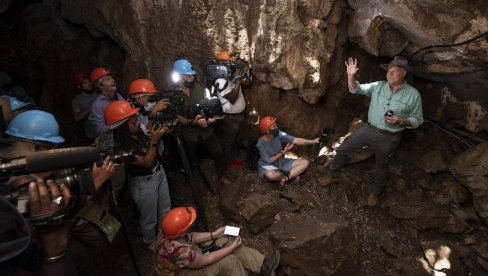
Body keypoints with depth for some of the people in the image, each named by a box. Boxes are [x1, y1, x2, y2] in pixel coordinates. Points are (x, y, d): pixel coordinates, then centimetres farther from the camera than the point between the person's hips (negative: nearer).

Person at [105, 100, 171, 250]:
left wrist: (157, 135, -12)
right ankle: (150, 242, 44)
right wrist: (154, 140, -26)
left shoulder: (137, 133, -7)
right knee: (149, 217, 16)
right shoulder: (120, 147, -26)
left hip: (159, 172, 7)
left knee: (165, 209, 24)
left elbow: (153, 149, 6)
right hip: (143, 182, -7)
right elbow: (146, 162, -22)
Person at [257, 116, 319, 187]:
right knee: (269, 175, -43)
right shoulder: (261, 143, -22)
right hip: (268, 166, -6)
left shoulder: (278, 134, -10)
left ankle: (284, 179, -19)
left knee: (306, 163, -5)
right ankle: (291, 176, -13)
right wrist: (283, 152, -19)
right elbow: (269, 161, -18)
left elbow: (295, 140, -15)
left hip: (282, 163, 6)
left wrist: (313, 141, -22)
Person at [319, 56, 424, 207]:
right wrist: (351, 76, -22)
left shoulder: (413, 95, -10)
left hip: (388, 138, -2)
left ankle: (375, 192, 43)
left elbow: (417, 120, -3)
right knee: (343, 149, 4)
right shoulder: (379, 86, -4)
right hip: (368, 129, 3)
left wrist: (400, 121, -21)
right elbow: (356, 89, -4)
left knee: (381, 165, 17)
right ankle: (332, 175, 27)